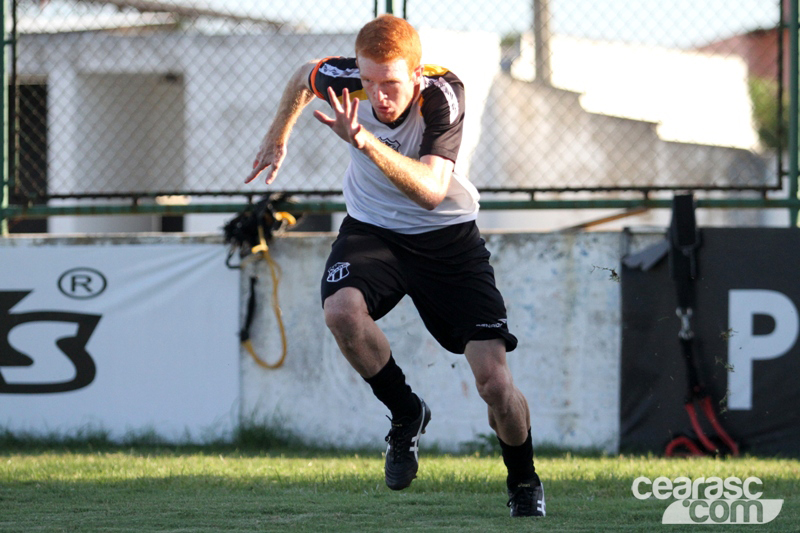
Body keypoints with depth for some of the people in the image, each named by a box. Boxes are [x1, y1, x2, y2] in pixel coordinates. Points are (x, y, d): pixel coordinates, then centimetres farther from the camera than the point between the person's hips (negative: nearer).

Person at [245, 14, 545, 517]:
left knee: (495, 381, -13)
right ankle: (407, 413, -6)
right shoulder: (344, 79, -19)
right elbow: (304, 77, 7)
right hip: (373, 229, 2)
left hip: (447, 236, -2)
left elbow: (431, 190, -41)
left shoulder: (443, 95, -28)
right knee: (341, 309, -33)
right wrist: (278, 138, 21)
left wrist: (366, 142, -52)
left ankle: (524, 482, 18)